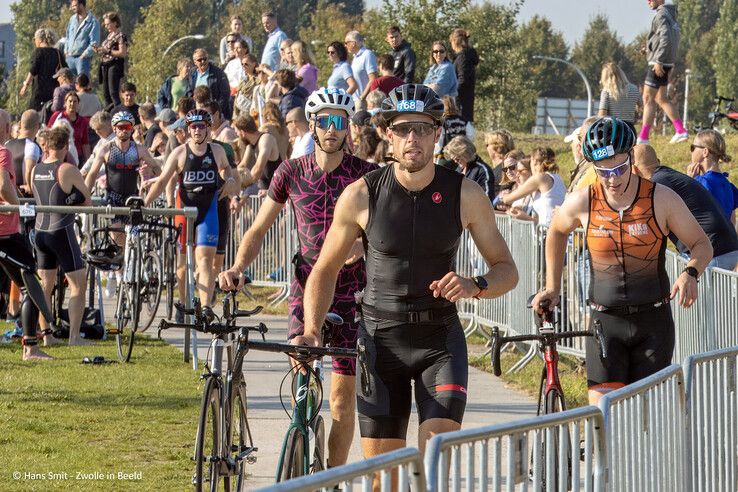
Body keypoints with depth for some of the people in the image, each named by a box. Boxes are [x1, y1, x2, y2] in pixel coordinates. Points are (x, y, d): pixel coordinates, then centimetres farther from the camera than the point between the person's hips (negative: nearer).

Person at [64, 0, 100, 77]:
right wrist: (66, 50, 10)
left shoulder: (93, 21, -7)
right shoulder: (72, 19, 13)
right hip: (70, 57, 6)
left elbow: (94, 42, -11)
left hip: (82, 58, -6)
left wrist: (85, 54, -16)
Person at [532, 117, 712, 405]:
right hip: (605, 322, 0)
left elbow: (702, 245, 2)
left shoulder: (662, 199, -7)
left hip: (653, 322, 0)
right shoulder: (581, 203, -3)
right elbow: (556, 232, 19)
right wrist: (552, 287, 14)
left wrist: (690, 273, -19)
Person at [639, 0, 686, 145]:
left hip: (659, 64, -10)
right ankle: (681, 131, 15)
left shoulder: (662, 15, -15)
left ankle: (643, 138, -5)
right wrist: (650, 49, 14)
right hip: (667, 63, 10)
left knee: (648, 99, -6)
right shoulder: (671, 15, 15)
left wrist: (658, 61, -25)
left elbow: (666, 39, -26)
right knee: (661, 99, 17)